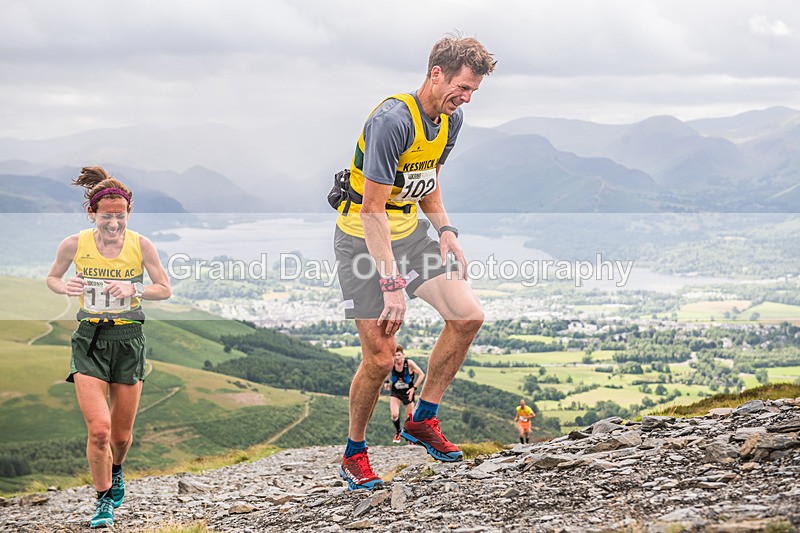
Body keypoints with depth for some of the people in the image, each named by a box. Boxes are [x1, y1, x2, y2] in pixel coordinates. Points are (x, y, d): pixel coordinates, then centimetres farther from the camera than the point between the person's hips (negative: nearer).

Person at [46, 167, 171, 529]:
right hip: (90, 339, -1)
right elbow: (51, 278, 12)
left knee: (122, 434, 9)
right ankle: (103, 501, 6)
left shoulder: (140, 245, -5)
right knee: (98, 428, -15)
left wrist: (134, 290, -16)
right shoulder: (74, 245, -6)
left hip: (128, 339, 1)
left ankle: (115, 472, 45)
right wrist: (66, 287, -11)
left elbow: (165, 289, 3)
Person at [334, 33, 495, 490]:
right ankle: (354, 454, 14)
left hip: (410, 230, 8)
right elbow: (372, 209, -27)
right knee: (380, 359, -9)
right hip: (363, 239, -8)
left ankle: (422, 420, 12)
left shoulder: (452, 119, 1)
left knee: (468, 315, -5)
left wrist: (446, 231, 3)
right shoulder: (393, 119, -26)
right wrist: (392, 285, -29)